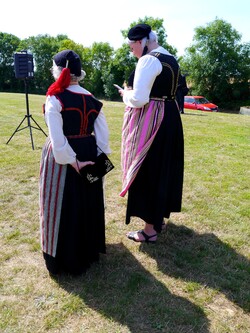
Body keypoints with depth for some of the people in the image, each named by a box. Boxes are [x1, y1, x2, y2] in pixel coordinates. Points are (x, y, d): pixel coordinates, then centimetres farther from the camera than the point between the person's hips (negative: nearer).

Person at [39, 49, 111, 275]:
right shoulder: (92, 99, 3)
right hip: (89, 153, 6)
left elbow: (57, 139, -20)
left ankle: (65, 260, 24)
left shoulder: (55, 99, -13)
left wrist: (73, 162, -14)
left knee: (63, 207, 9)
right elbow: (103, 133, 1)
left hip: (63, 158, -5)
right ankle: (89, 251, 38)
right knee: (88, 205, 19)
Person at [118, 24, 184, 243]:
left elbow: (139, 99, -22)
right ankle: (159, 217, 34)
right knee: (163, 169, 17)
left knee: (147, 172, 0)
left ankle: (150, 230, 12)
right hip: (170, 117, 10)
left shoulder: (148, 60, -15)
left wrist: (126, 94, -2)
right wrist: (133, 92, 14)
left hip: (150, 122, -10)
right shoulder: (171, 59, 14)